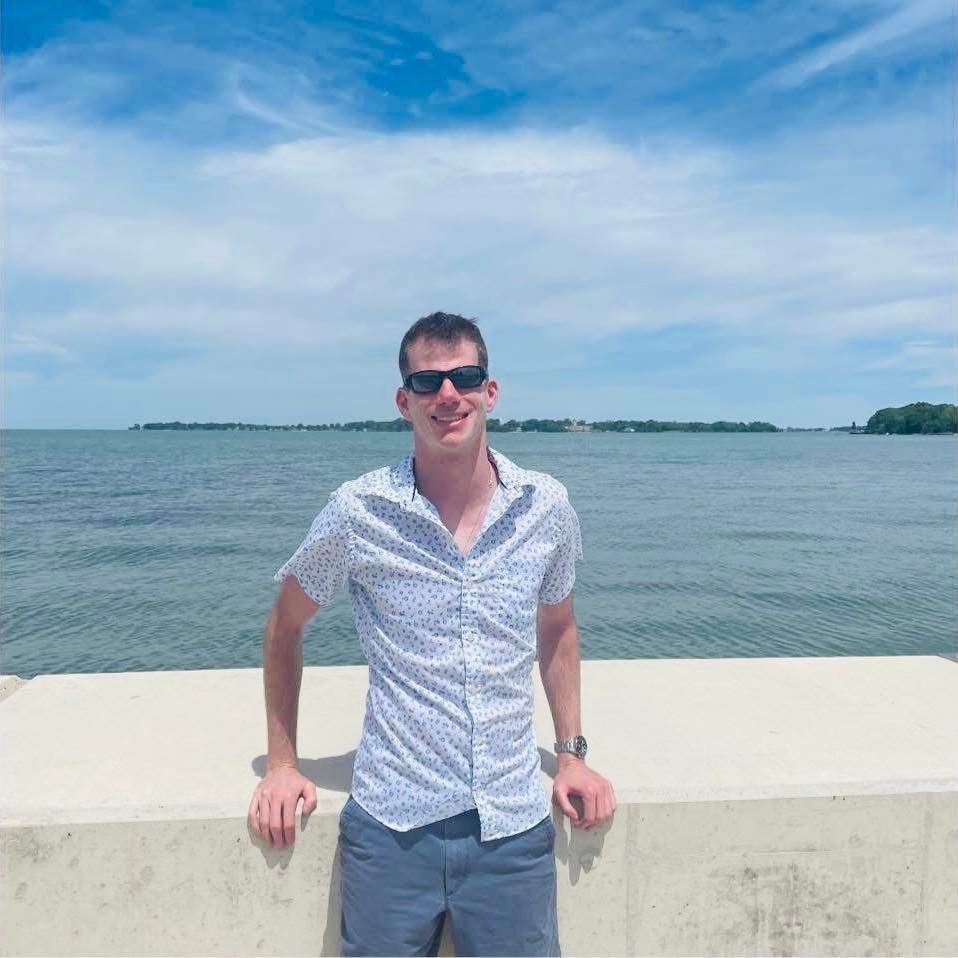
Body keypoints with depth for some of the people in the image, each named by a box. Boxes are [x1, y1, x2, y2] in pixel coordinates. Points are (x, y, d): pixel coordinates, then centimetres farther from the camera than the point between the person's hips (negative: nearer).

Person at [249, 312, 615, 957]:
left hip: (514, 829, 2)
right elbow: (285, 625, 5)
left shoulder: (547, 507, -4)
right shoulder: (359, 511, -10)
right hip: (390, 828, -1)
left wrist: (572, 752, 10)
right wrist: (283, 763, 6)